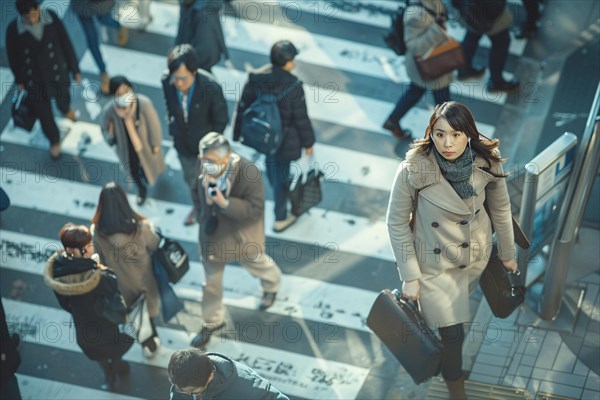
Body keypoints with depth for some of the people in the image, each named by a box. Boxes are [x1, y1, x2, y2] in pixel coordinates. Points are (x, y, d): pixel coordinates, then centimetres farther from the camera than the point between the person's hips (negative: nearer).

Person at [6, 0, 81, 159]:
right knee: (44, 113, 17)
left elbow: (66, 43, -9)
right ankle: (54, 141, 47)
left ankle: (66, 109, 70)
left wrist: (74, 69, 0)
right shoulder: (13, 29, -26)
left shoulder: (51, 17, -22)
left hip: (57, 73, 2)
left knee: (63, 99, 31)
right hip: (34, 80, -1)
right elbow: (13, 56, -8)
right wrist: (19, 80, 5)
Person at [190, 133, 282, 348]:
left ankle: (272, 285, 62)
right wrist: (202, 216, -3)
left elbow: (255, 209, -29)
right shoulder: (204, 167, -17)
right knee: (211, 280, 17)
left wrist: (225, 203, -40)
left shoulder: (248, 173, -34)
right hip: (212, 234, 4)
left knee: (257, 263, 27)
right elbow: (196, 191, 4)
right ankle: (211, 322, 39)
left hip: (242, 235, -4)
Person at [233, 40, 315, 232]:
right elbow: (301, 118, -19)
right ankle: (280, 218, 31)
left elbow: (243, 106, -5)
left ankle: (279, 192, 61)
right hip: (285, 140, -5)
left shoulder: (256, 77, -15)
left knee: (270, 163, 31)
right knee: (282, 174, 14)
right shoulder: (293, 86, -29)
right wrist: (308, 143, -4)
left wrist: (238, 132, 8)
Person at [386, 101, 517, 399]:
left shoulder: (487, 163, -20)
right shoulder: (413, 171, -29)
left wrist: (507, 253, 10)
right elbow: (397, 223, -16)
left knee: (458, 305, 29)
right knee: (453, 334, 3)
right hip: (435, 262, -3)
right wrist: (409, 276, -14)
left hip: (476, 256, 4)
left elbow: (500, 209, -2)